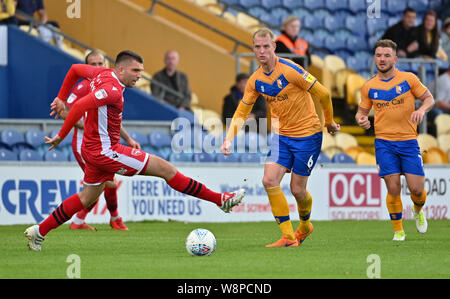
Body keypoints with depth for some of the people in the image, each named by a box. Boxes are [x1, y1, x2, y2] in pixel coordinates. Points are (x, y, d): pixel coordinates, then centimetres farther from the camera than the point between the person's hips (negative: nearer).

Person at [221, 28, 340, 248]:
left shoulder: (289, 70, -19)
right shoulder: (256, 80, 0)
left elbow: (322, 94, -14)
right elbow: (242, 112, 9)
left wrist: (329, 122, -2)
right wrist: (229, 138, -4)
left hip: (307, 134, -5)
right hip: (281, 136, 5)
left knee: (297, 189, 0)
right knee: (269, 180, -13)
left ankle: (305, 225, 33)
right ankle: (288, 237, -8)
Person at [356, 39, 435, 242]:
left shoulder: (409, 79, 1)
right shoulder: (369, 87, 6)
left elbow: (429, 98, 7)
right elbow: (362, 111, 15)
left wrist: (421, 110, -15)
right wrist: (361, 119, -9)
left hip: (409, 141, 0)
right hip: (384, 143, 1)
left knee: (417, 189, -5)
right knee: (393, 189, -9)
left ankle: (418, 210, 30)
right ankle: (398, 231, 8)